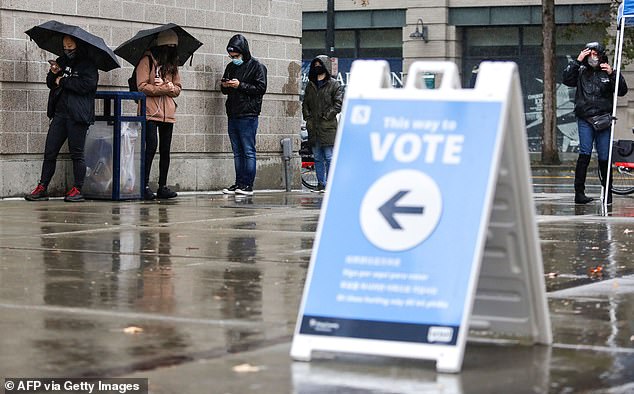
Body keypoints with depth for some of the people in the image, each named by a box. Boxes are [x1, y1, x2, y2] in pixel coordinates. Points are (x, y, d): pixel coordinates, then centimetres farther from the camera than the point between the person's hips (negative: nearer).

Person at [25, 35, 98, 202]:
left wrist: (63, 81, -7)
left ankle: (77, 190, 4)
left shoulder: (88, 64, -1)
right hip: (60, 112, 6)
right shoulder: (62, 61, 19)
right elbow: (50, 83, 19)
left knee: (76, 153, -2)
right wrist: (53, 74, -3)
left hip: (77, 115, -6)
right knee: (49, 151, 3)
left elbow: (87, 84, -15)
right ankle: (42, 188, 5)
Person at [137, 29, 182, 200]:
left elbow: (178, 88, 15)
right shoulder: (147, 61, -2)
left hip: (168, 113, 6)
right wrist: (164, 88, -10)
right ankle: (145, 185, -8)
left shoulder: (172, 64, 17)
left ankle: (162, 187, 11)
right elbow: (142, 86, -10)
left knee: (165, 150, 6)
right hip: (150, 112, -6)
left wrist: (171, 88, -7)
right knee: (152, 146, -13)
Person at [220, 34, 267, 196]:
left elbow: (261, 88, -10)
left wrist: (240, 85, -15)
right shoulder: (231, 67, 17)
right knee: (237, 152, 8)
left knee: (248, 151, -6)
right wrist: (225, 86, 0)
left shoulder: (256, 66, -2)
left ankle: (248, 185, -6)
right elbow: (225, 91, 23)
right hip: (232, 115, 7)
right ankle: (239, 183, 10)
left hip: (248, 115, -7)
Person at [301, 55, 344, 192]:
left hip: (328, 127, -6)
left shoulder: (334, 85, 0)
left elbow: (338, 103, -6)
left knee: (329, 158, -7)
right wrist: (307, 117, 7)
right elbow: (305, 103, 22)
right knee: (317, 158, 8)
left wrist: (327, 116, -12)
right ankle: (321, 184, 13)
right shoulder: (310, 85, 17)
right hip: (313, 128, 6)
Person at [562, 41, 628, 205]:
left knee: (604, 157, 2)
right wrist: (577, 61, -8)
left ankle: (607, 192, 14)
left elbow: (622, 91, 2)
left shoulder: (607, 73, 9)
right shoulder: (581, 72, 10)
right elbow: (567, 80, -5)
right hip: (585, 119, -1)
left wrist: (612, 74, -11)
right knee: (585, 154, -10)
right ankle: (579, 192, -11)